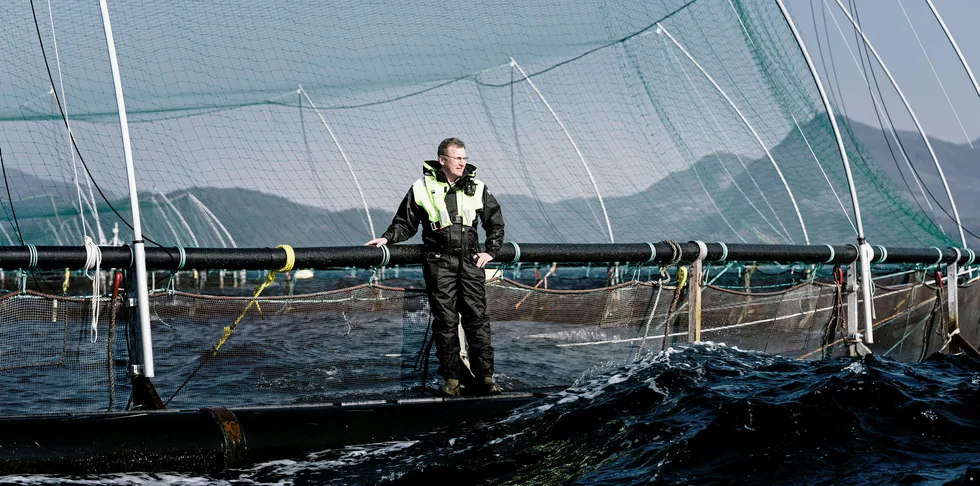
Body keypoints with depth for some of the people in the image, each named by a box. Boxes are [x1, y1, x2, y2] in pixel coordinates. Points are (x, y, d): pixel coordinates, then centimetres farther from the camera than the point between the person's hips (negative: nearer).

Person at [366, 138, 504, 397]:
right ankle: (451, 377, 2)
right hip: (439, 262, -2)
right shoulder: (422, 188, 4)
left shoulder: (476, 188, 10)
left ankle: (485, 375, 0)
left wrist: (490, 251, 12)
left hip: (470, 261, 2)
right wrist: (388, 238, -3)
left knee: (477, 317, -3)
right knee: (445, 320, -3)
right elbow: (405, 222, 12)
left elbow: (496, 222, 21)